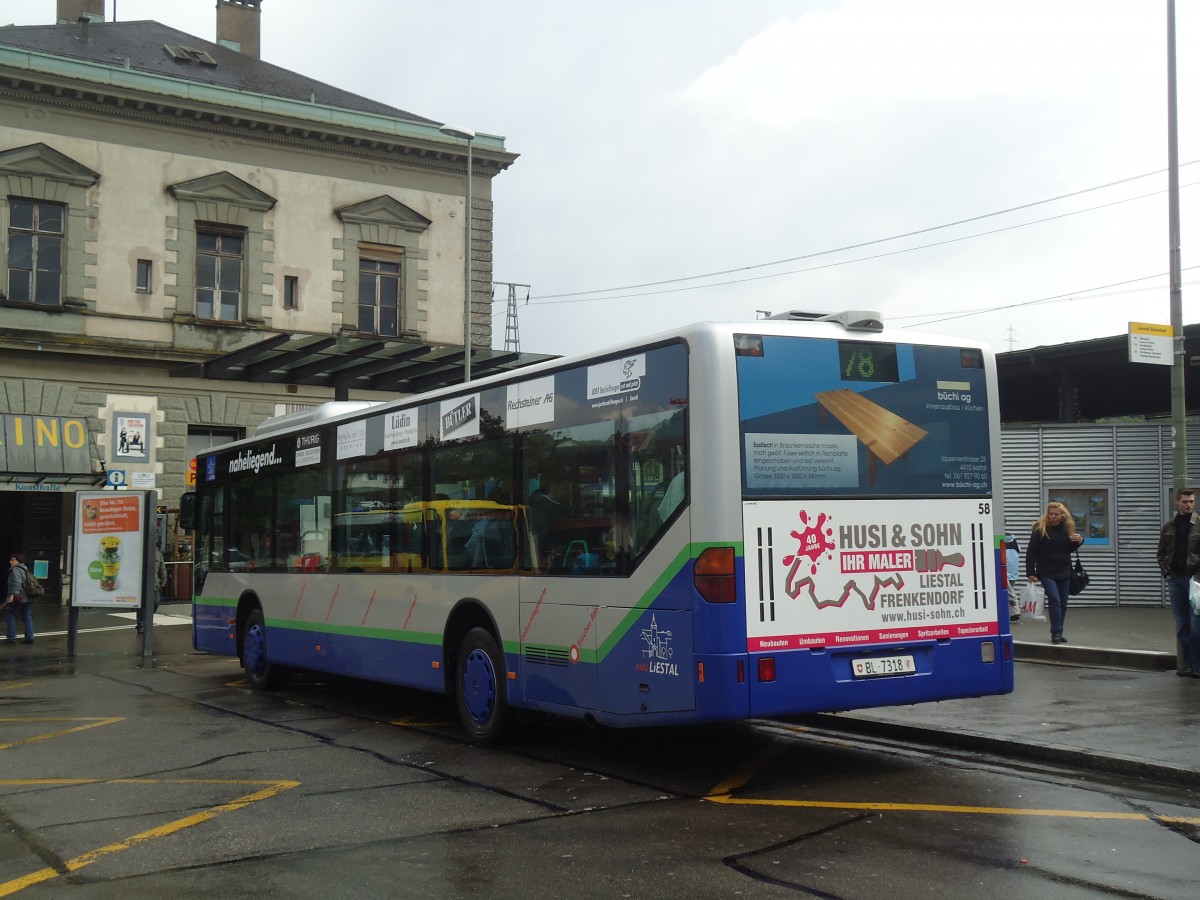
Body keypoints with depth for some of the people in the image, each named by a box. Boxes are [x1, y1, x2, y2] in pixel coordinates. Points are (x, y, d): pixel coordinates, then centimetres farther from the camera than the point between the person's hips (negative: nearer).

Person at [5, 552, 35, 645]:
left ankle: (11, 637, 0)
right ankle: (29, 637, 8)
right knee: (27, 617, 10)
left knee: (10, 616, 1)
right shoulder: (25, 570, 18)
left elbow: (17, 583, -25)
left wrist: (12, 595, -31)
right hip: (28, 598, 9)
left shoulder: (15, 570, -11)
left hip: (18, 599, -9)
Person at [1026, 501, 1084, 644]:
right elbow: (1031, 551, -8)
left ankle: (1057, 633, 18)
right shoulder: (1040, 528, -9)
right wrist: (1030, 572, -12)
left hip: (1064, 572, 5)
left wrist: (1079, 541, -4)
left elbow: (1070, 549, 18)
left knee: (1063, 603, 7)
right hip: (1046, 572, -5)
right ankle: (1056, 633, -13)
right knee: (1054, 599, -17)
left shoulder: (1067, 528, 5)